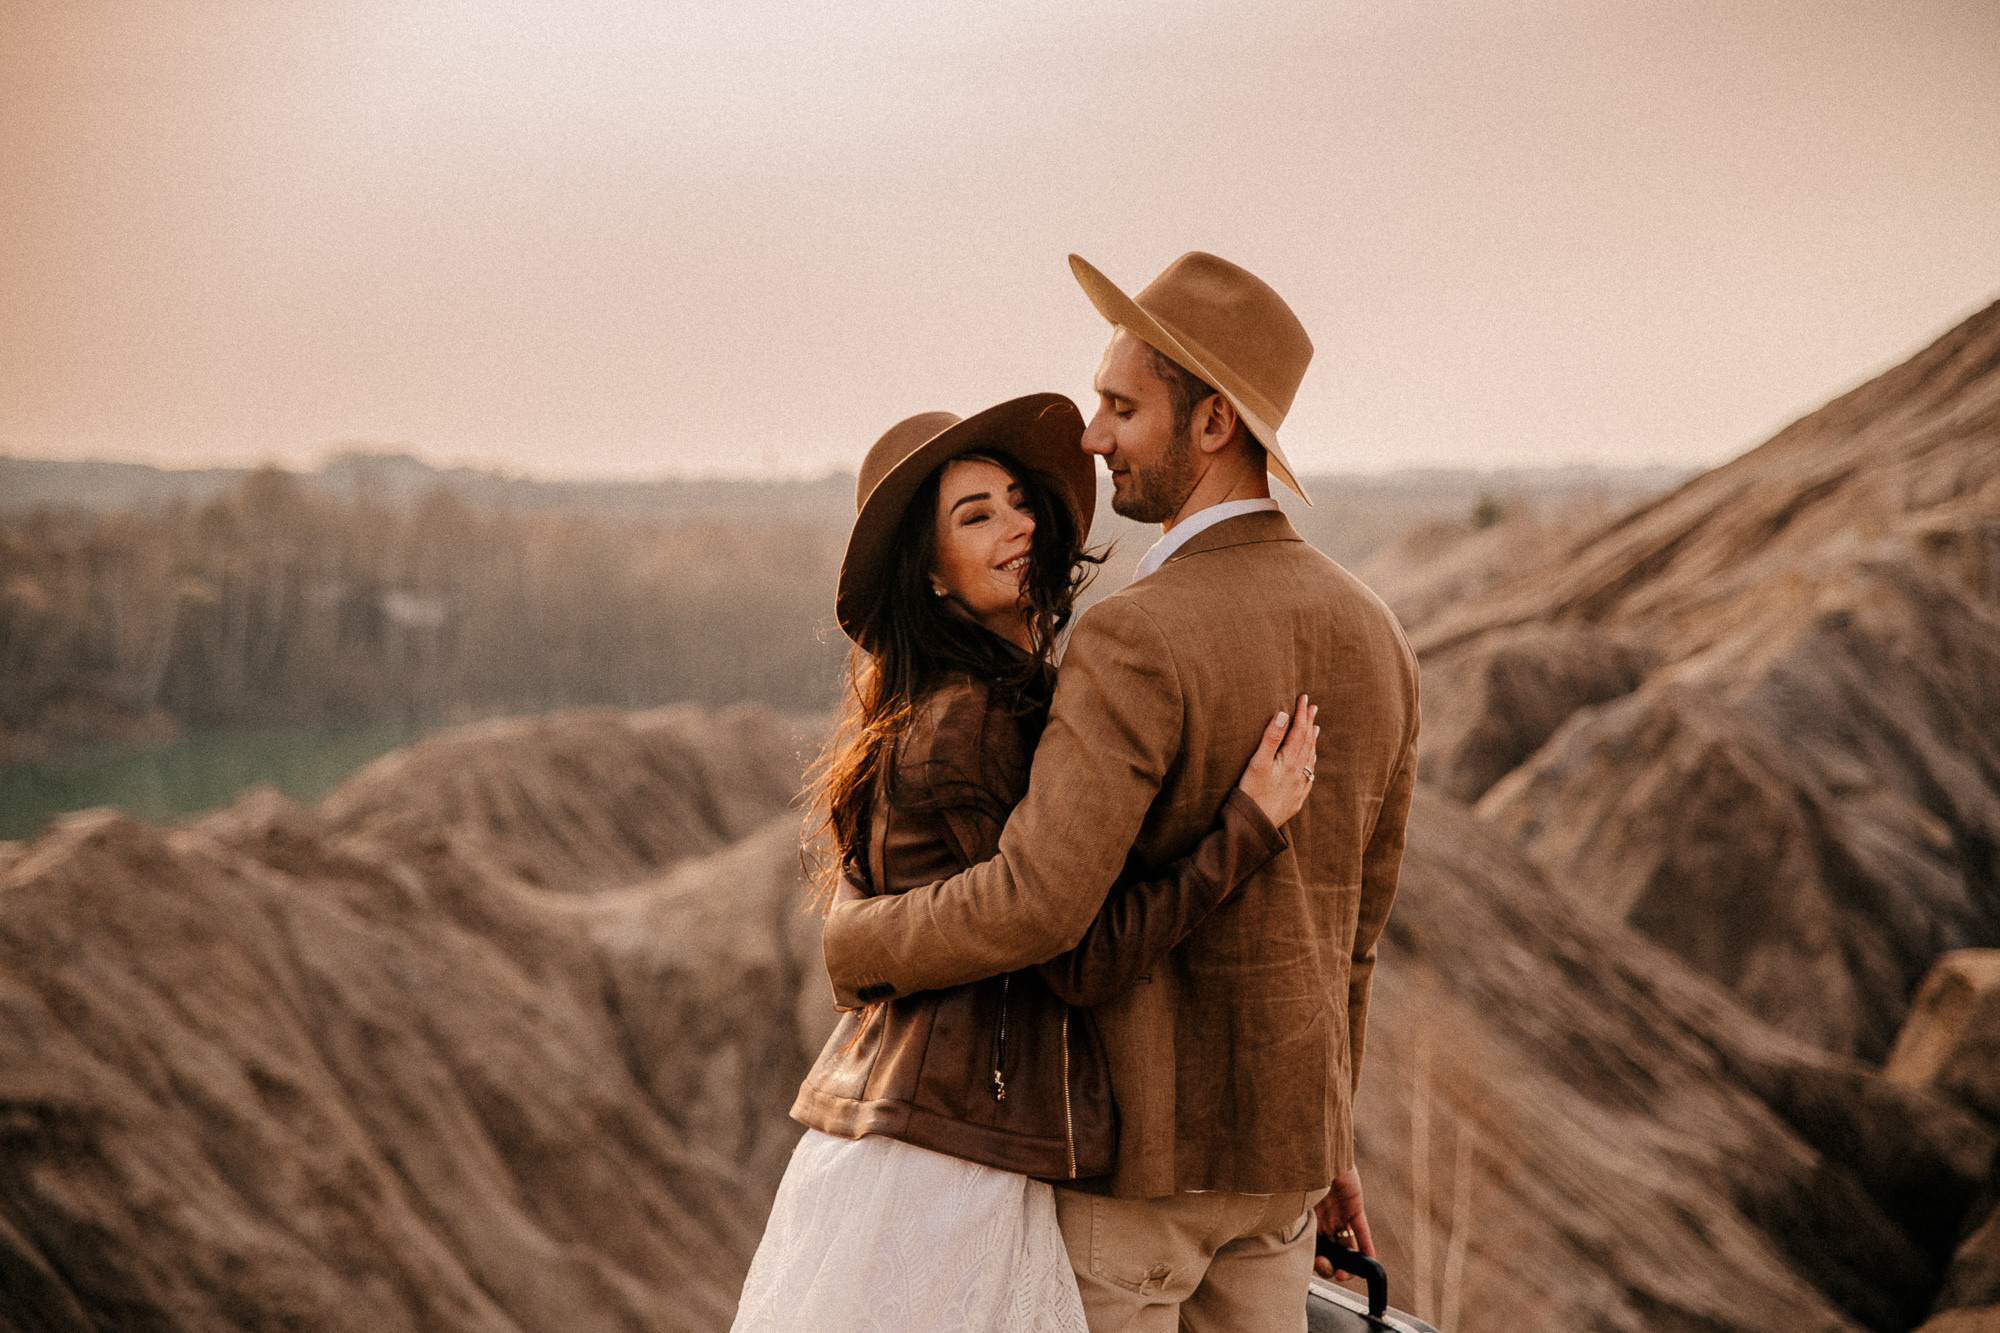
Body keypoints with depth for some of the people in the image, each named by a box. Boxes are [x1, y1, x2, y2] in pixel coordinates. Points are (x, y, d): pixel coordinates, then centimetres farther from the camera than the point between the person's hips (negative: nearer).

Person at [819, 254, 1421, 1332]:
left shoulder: (1135, 644, -23)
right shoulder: (1370, 637, 2)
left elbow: (1037, 904, -34)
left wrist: (857, 945, -14)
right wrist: (1326, 1141, 20)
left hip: (1129, 1136, -7)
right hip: (1274, 1138, 7)